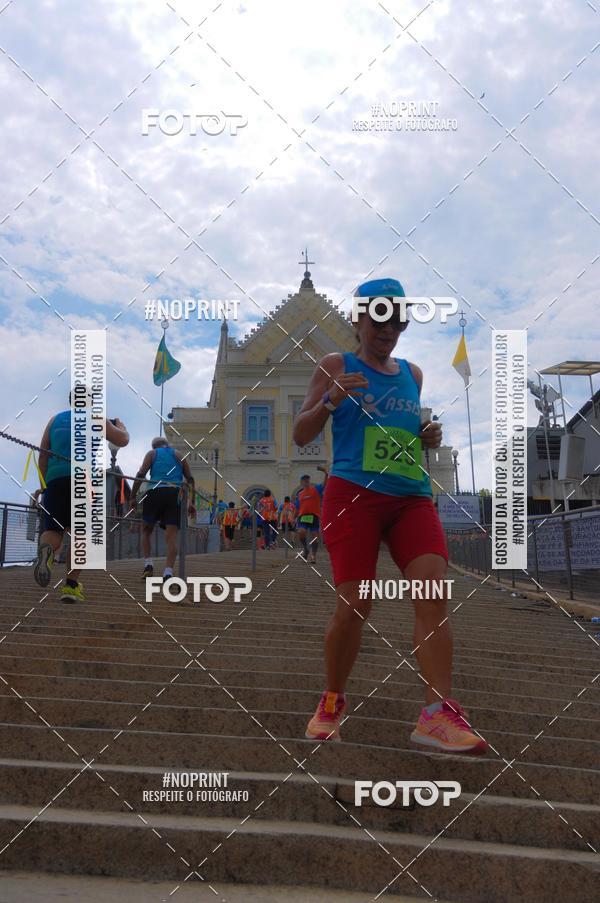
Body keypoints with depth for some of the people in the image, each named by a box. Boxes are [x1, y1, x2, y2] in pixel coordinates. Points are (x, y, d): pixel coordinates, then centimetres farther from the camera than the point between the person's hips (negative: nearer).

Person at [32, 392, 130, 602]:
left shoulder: (55, 419, 19)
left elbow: (43, 454, 13)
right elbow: (123, 440, 10)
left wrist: (45, 486, 17)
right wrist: (120, 425, 32)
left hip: (55, 480, 2)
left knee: (52, 529, 5)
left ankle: (45, 550, -31)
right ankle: (71, 585, -1)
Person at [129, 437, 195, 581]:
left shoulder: (152, 453, 17)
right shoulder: (178, 455, 24)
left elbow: (141, 474, 1)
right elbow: (190, 479, 16)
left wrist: (133, 497, 3)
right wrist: (191, 503, 16)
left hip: (156, 493, -1)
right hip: (175, 494, 1)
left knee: (146, 530, 18)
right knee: (171, 536, -5)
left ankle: (148, 564, 2)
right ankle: (168, 573, -19)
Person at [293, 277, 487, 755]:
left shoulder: (413, 374, 19)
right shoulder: (336, 366, 6)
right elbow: (301, 435, 3)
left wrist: (431, 437, 8)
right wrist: (330, 400, -16)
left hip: (412, 498, 4)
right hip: (354, 494, -4)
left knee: (435, 592, -15)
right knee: (354, 605, -8)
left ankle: (438, 715, -16)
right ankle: (332, 702, 16)